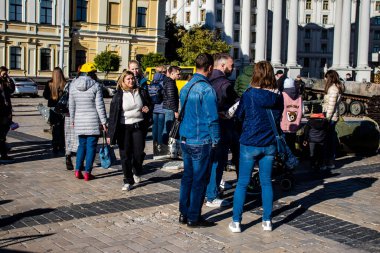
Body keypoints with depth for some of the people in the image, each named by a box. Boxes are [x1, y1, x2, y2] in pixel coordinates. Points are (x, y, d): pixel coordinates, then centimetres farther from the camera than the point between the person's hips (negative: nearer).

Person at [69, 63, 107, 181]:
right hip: (93, 121, -4)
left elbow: (71, 106, 11)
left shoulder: (73, 86, 6)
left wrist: (72, 120, 21)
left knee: (82, 145, 17)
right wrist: (104, 122, -5)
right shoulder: (95, 86, -8)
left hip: (79, 121, 4)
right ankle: (87, 172, 4)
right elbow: (100, 106, -9)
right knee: (91, 146, 3)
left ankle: (78, 170, 9)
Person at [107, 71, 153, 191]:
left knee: (139, 153, 1)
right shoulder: (118, 95, -1)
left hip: (138, 126, 2)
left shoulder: (142, 92, 6)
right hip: (124, 128, -2)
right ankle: (128, 181, 13)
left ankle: (137, 173, 32)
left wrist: (148, 109, -5)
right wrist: (110, 134, -7)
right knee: (125, 155, 0)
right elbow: (113, 115, -3)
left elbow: (150, 104, 22)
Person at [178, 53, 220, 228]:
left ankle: (184, 214, 23)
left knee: (187, 176, 15)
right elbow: (212, 118, -17)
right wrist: (215, 140, -8)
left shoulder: (186, 87, 10)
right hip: (201, 142, -8)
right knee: (199, 180, 2)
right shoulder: (206, 89, -16)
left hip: (185, 140, 8)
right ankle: (193, 218, 9)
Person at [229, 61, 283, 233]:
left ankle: (236, 222, 8)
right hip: (269, 144, 4)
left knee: (242, 183, 5)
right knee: (266, 182, 13)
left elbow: (239, 115, 0)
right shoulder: (278, 96, -2)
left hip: (250, 143, -3)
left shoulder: (249, 94, -13)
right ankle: (267, 221, 19)